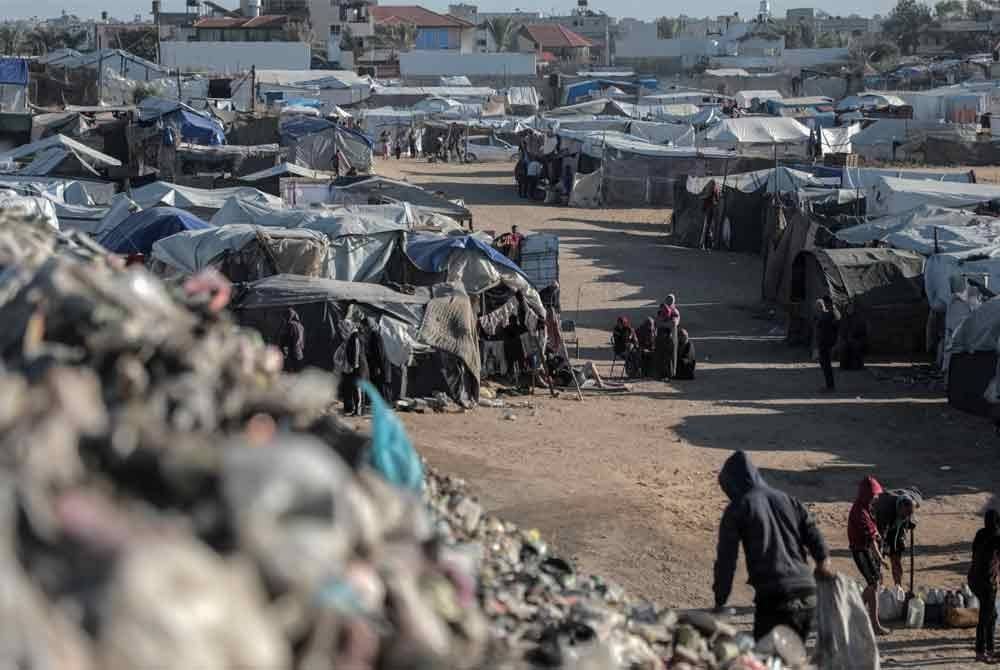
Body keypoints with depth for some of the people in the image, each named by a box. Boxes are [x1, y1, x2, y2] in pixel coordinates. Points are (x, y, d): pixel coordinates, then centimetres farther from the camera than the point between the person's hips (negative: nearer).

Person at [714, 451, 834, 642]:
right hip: (808, 597, 6)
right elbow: (815, 537, 11)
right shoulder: (786, 499, 16)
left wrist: (720, 602, 6)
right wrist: (822, 563, 25)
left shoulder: (737, 509, 1)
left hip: (773, 599, -6)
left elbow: (726, 560, 1)